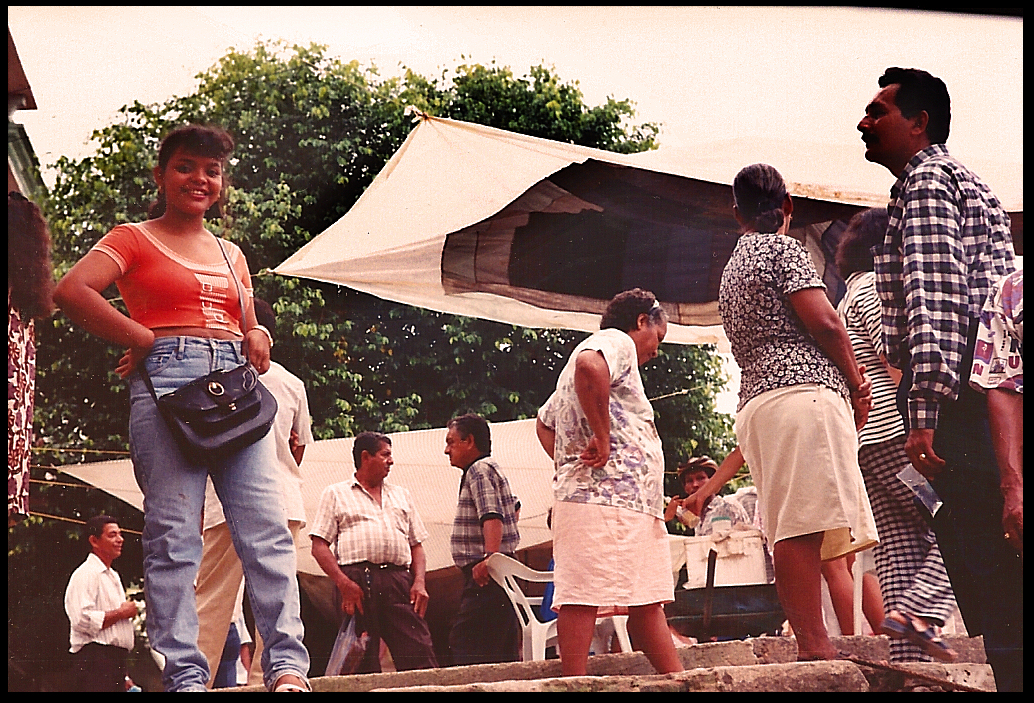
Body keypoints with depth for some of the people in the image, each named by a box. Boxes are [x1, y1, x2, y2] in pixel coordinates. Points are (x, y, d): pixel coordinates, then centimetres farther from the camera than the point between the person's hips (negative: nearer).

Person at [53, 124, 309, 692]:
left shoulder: (231, 256, 27)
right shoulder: (135, 239, 10)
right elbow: (71, 290, -6)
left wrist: (258, 339, 6)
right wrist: (143, 339, -6)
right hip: (167, 381, -5)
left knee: (267, 527, -8)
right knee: (174, 533, -10)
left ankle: (287, 664, -12)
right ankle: (184, 675, -12)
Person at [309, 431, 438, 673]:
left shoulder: (401, 495, 28)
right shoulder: (335, 494, 15)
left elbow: (416, 545, 24)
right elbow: (320, 546, 5)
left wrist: (419, 582, 5)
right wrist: (343, 583, -10)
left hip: (398, 579, 3)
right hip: (356, 578, -3)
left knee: (421, 656, -11)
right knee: (363, 661, -7)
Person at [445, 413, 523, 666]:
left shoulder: (480, 470, -9)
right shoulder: (489, 469, 23)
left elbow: (492, 515, -24)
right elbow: (512, 506, 39)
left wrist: (489, 557, -37)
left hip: (484, 575, -11)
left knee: (465, 643, -18)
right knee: (504, 652, 7)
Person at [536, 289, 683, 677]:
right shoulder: (618, 342, -1)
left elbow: (544, 422, 37)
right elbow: (589, 367, -28)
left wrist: (570, 463, 24)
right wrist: (601, 437, -21)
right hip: (604, 498, -11)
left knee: (647, 603, 9)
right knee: (584, 597, -14)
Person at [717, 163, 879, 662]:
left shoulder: (732, 269, 28)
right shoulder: (783, 248, 2)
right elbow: (823, 321, -9)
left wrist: (847, 379, 16)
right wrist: (856, 384, 5)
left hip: (756, 403, 9)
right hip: (803, 393, -9)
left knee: (793, 532, 1)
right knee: (803, 524, -18)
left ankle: (812, 642, -5)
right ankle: (815, 646, -27)